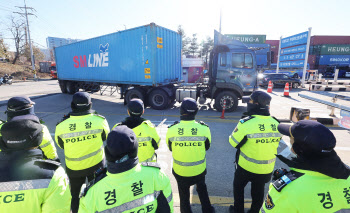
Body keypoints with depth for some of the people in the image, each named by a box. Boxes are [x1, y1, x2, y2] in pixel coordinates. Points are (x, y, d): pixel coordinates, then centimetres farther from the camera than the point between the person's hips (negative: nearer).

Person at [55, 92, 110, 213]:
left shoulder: (62, 126, -18)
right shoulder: (100, 120, -20)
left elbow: (61, 145, 1)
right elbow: (105, 137, -1)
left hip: (73, 168, 1)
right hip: (96, 164, 0)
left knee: (75, 194, 26)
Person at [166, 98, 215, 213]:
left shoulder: (172, 129, -21)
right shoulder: (204, 128, -21)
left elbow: (170, 148, -3)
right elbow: (207, 147, -2)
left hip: (180, 171, -1)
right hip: (199, 170, 1)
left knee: (183, 192, 26)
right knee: (201, 188, 32)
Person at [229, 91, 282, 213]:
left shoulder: (246, 123, -26)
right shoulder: (276, 124, -9)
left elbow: (233, 142, -14)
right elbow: (276, 144, 4)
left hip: (246, 167, -4)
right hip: (267, 169, 4)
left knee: (238, 187, 22)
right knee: (258, 191, 25)